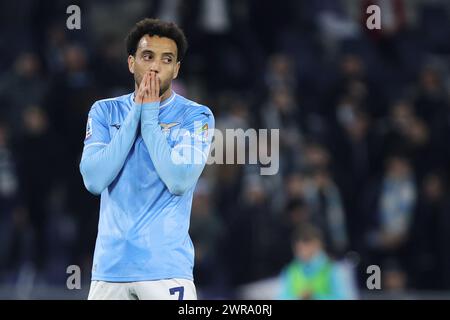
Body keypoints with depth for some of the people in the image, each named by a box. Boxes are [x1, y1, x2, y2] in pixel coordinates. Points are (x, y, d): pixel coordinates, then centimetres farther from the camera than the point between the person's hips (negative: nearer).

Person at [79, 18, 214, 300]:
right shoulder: (104, 112, 9)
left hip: (166, 266, -3)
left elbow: (179, 182, -13)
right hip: (110, 264, 3)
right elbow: (94, 180, -5)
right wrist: (136, 114, -5)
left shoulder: (196, 117, 1)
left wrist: (149, 116, -7)